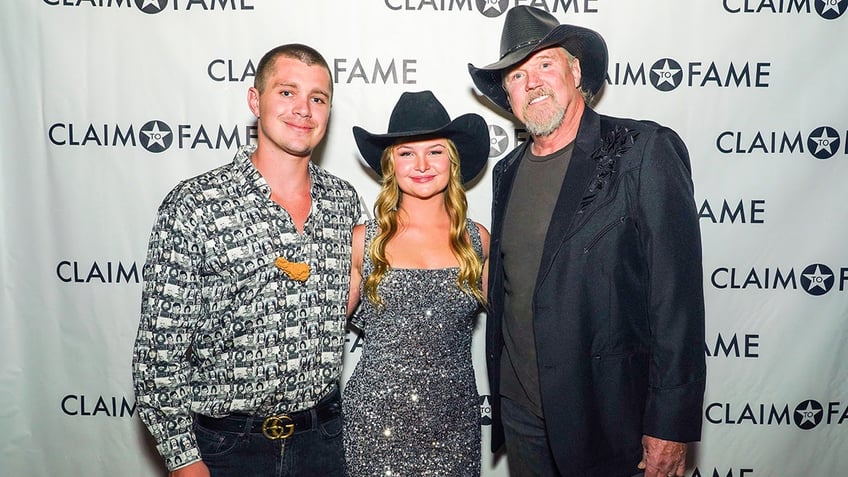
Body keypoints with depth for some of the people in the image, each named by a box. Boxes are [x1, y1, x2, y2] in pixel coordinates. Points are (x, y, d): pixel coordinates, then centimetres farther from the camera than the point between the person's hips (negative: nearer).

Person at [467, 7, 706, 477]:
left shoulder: (645, 151, -11)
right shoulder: (508, 171, 7)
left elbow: (677, 294, -15)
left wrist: (670, 425, -16)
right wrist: (500, 395, 14)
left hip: (609, 416, -5)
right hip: (520, 411, 5)